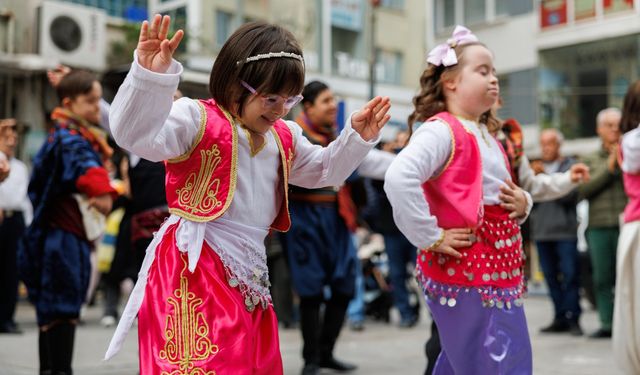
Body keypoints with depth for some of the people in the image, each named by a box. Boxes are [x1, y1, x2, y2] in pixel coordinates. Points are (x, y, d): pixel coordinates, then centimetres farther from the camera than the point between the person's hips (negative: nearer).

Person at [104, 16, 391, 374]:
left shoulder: (283, 137, 16)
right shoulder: (196, 119, -10)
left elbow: (322, 170, 31)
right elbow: (135, 134, -28)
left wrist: (357, 138, 15)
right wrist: (151, 75, -44)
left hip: (249, 272, 8)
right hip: (194, 267, -8)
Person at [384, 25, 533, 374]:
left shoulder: (486, 136, 16)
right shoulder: (441, 130, -14)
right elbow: (398, 179, -30)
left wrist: (522, 203, 4)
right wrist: (431, 238, -23)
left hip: (498, 274, 9)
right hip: (465, 277, -9)